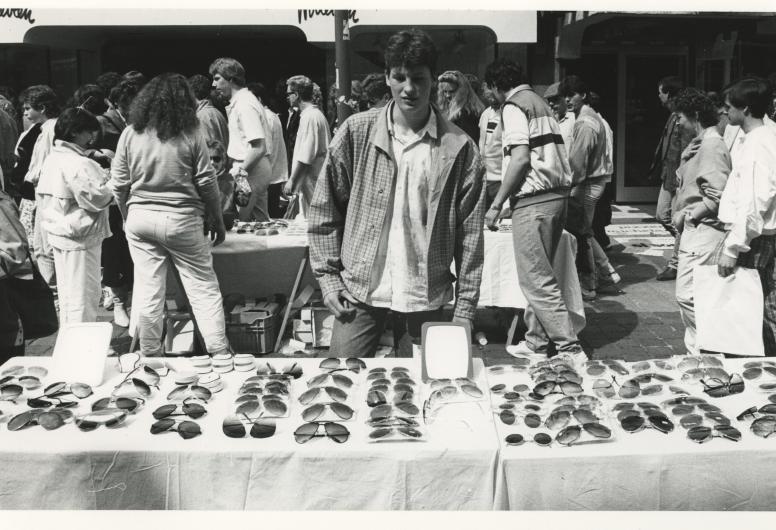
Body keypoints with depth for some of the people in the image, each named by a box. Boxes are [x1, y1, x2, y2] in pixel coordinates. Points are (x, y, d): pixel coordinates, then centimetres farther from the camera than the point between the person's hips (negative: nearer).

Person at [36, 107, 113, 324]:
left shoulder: (52, 159, 10)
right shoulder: (79, 164, -21)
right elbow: (98, 198, -24)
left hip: (58, 234, 10)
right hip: (80, 240, -10)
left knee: (66, 293, 18)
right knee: (83, 296, -1)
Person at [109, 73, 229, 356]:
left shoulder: (131, 133, 2)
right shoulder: (191, 134, -5)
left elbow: (118, 184, 5)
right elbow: (206, 182, -4)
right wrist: (217, 221, 7)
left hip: (140, 218, 3)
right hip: (182, 220, -3)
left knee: (147, 289, 9)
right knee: (204, 288, 6)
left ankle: (150, 355, 17)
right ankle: (219, 352, 8)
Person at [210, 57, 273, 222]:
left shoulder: (245, 104, -17)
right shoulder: (237, 102, 15)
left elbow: (259, 148, -23)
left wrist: (240, 170, -17)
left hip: (249, 171, -10)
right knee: (261, 221, 15)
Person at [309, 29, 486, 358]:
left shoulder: (459, 148, -3)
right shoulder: (356, 133, -1)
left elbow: (470, 234, -1)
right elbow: (324, 212, 5)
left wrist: (464, 309, -3)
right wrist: (328, 279, -1)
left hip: (424, 299, 0)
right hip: (359, 292, 1)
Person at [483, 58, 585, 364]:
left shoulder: (513, 106, -6)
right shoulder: (539, 102, 20)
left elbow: (521, 158, -17)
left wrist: (496, 205, -14)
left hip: (533, 199, -9)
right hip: (558, 193, 9)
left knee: (536, 280, -5)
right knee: (538, 275, 15)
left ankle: (570, 349, -6)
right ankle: (536, 342, 21)